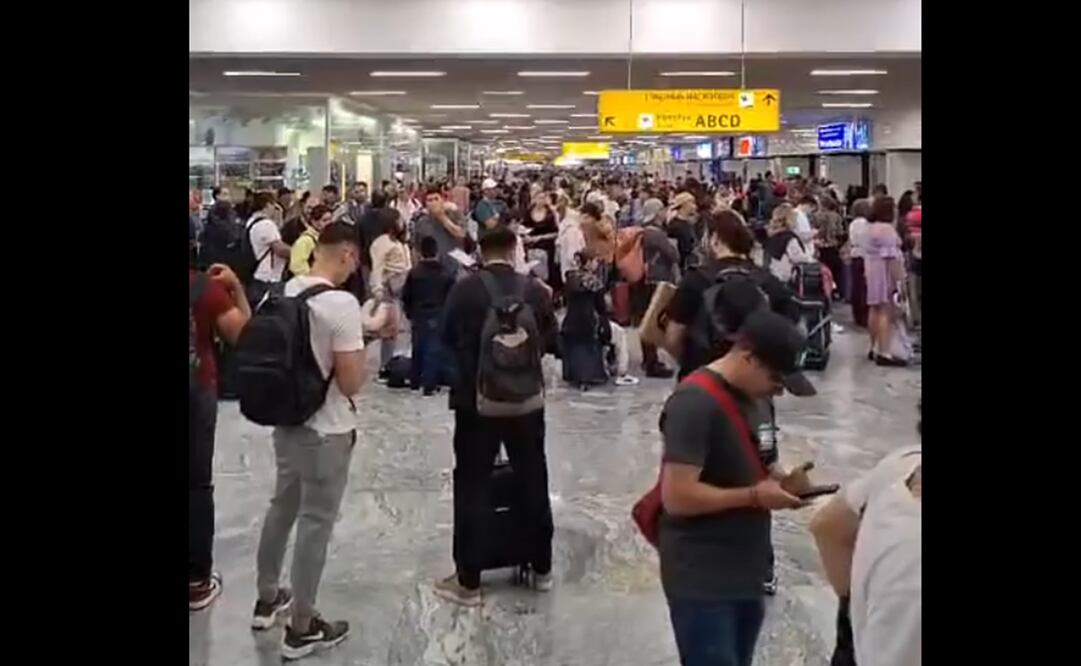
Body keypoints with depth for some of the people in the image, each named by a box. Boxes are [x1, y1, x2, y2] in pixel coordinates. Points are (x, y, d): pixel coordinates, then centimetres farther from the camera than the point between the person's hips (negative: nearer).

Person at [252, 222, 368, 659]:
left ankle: (267, 598, 39)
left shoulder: (284, 292, 0)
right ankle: (302, 628, 16)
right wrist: (363, 345, -4)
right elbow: (351, 383, -21)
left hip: (286, 421, 8)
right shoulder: (342, 304, -22)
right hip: (326, 431, -7)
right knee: (315, 524, 4)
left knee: (282, 508, 23)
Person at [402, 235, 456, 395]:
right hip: (438, 317, -2)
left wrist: (410, 314, 14)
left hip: (418, 317, 2)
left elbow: (406, 296, 1)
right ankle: (429, 385, -3)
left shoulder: (413, 272, -2)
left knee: (418, 349, 15)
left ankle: (415, 382, 23)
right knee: (434, 350, 1)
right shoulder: (445, 274, -5)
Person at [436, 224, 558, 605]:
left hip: (476, 399, -2)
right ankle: (542, 569, 26)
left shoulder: (464, 290, -9)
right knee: (532, 481, 14)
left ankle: (468, 582, 9)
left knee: (471, 486, 5)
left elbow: (446, 339, 1)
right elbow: (551, 341, 5)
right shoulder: (534, 291, -4)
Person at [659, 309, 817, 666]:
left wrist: (779, 484, 0)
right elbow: (677, 497, -25)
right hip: (702, 583, -9)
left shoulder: (746, 397, 8)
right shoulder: (695, 403, -21)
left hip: (744, 576, 9)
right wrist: (754, 496, -19)